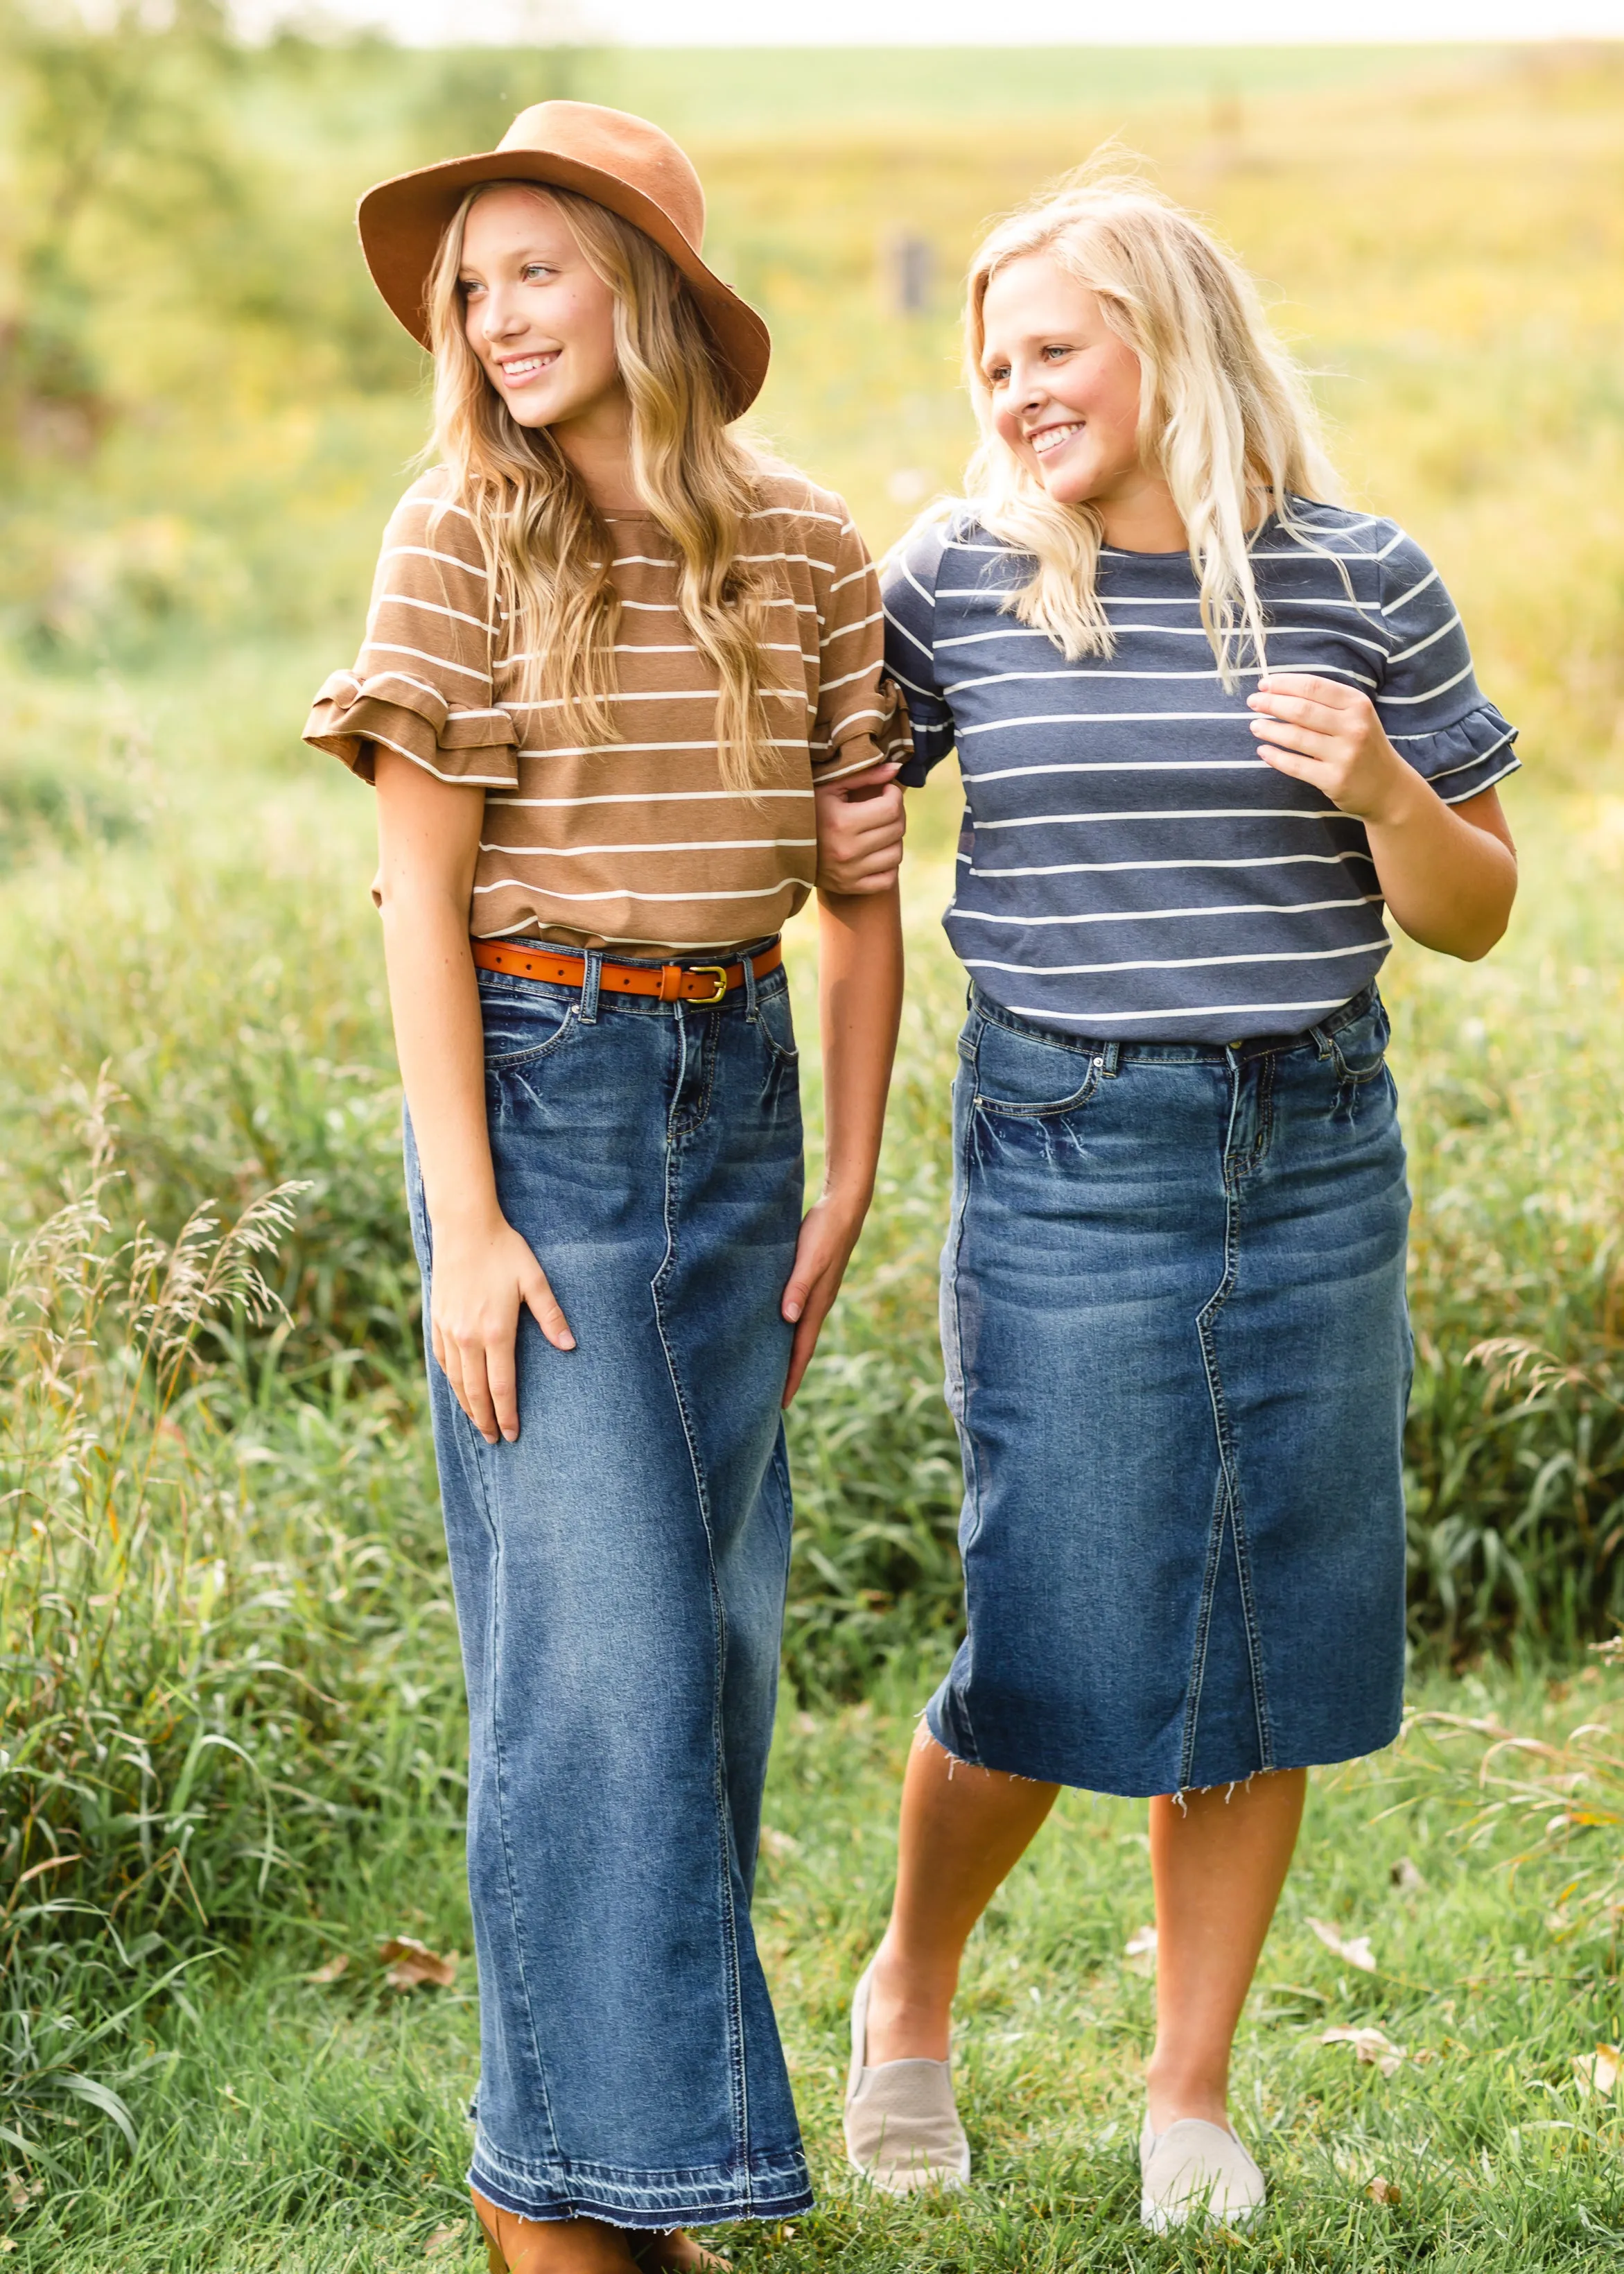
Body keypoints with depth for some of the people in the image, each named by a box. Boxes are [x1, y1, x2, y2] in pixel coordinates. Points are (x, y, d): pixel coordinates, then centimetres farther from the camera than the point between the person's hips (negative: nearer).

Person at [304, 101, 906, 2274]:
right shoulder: (462, 534, -5)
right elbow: (420, 884, -8)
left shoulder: (808, 551, 4)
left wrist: (848, 1184, 7)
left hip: (734, 1086, 4)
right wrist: (461, 1217, -13)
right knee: (597, 1638, -7)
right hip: (533, 1088, -4)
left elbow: (865, 882, 9)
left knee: (720, 1627, 7)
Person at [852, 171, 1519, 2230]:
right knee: (1058, 1655, -1)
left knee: (1269, 1647, 7)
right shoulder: (953, 585, 0)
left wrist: (1379, 787, -14)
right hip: (1064, 1164, -1)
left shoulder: (1362, 586, 1)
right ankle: (908, 1992, 29)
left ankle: (1192, 2095, 24)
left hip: (1312, 1163, 2)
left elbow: (1473, 915, 5)